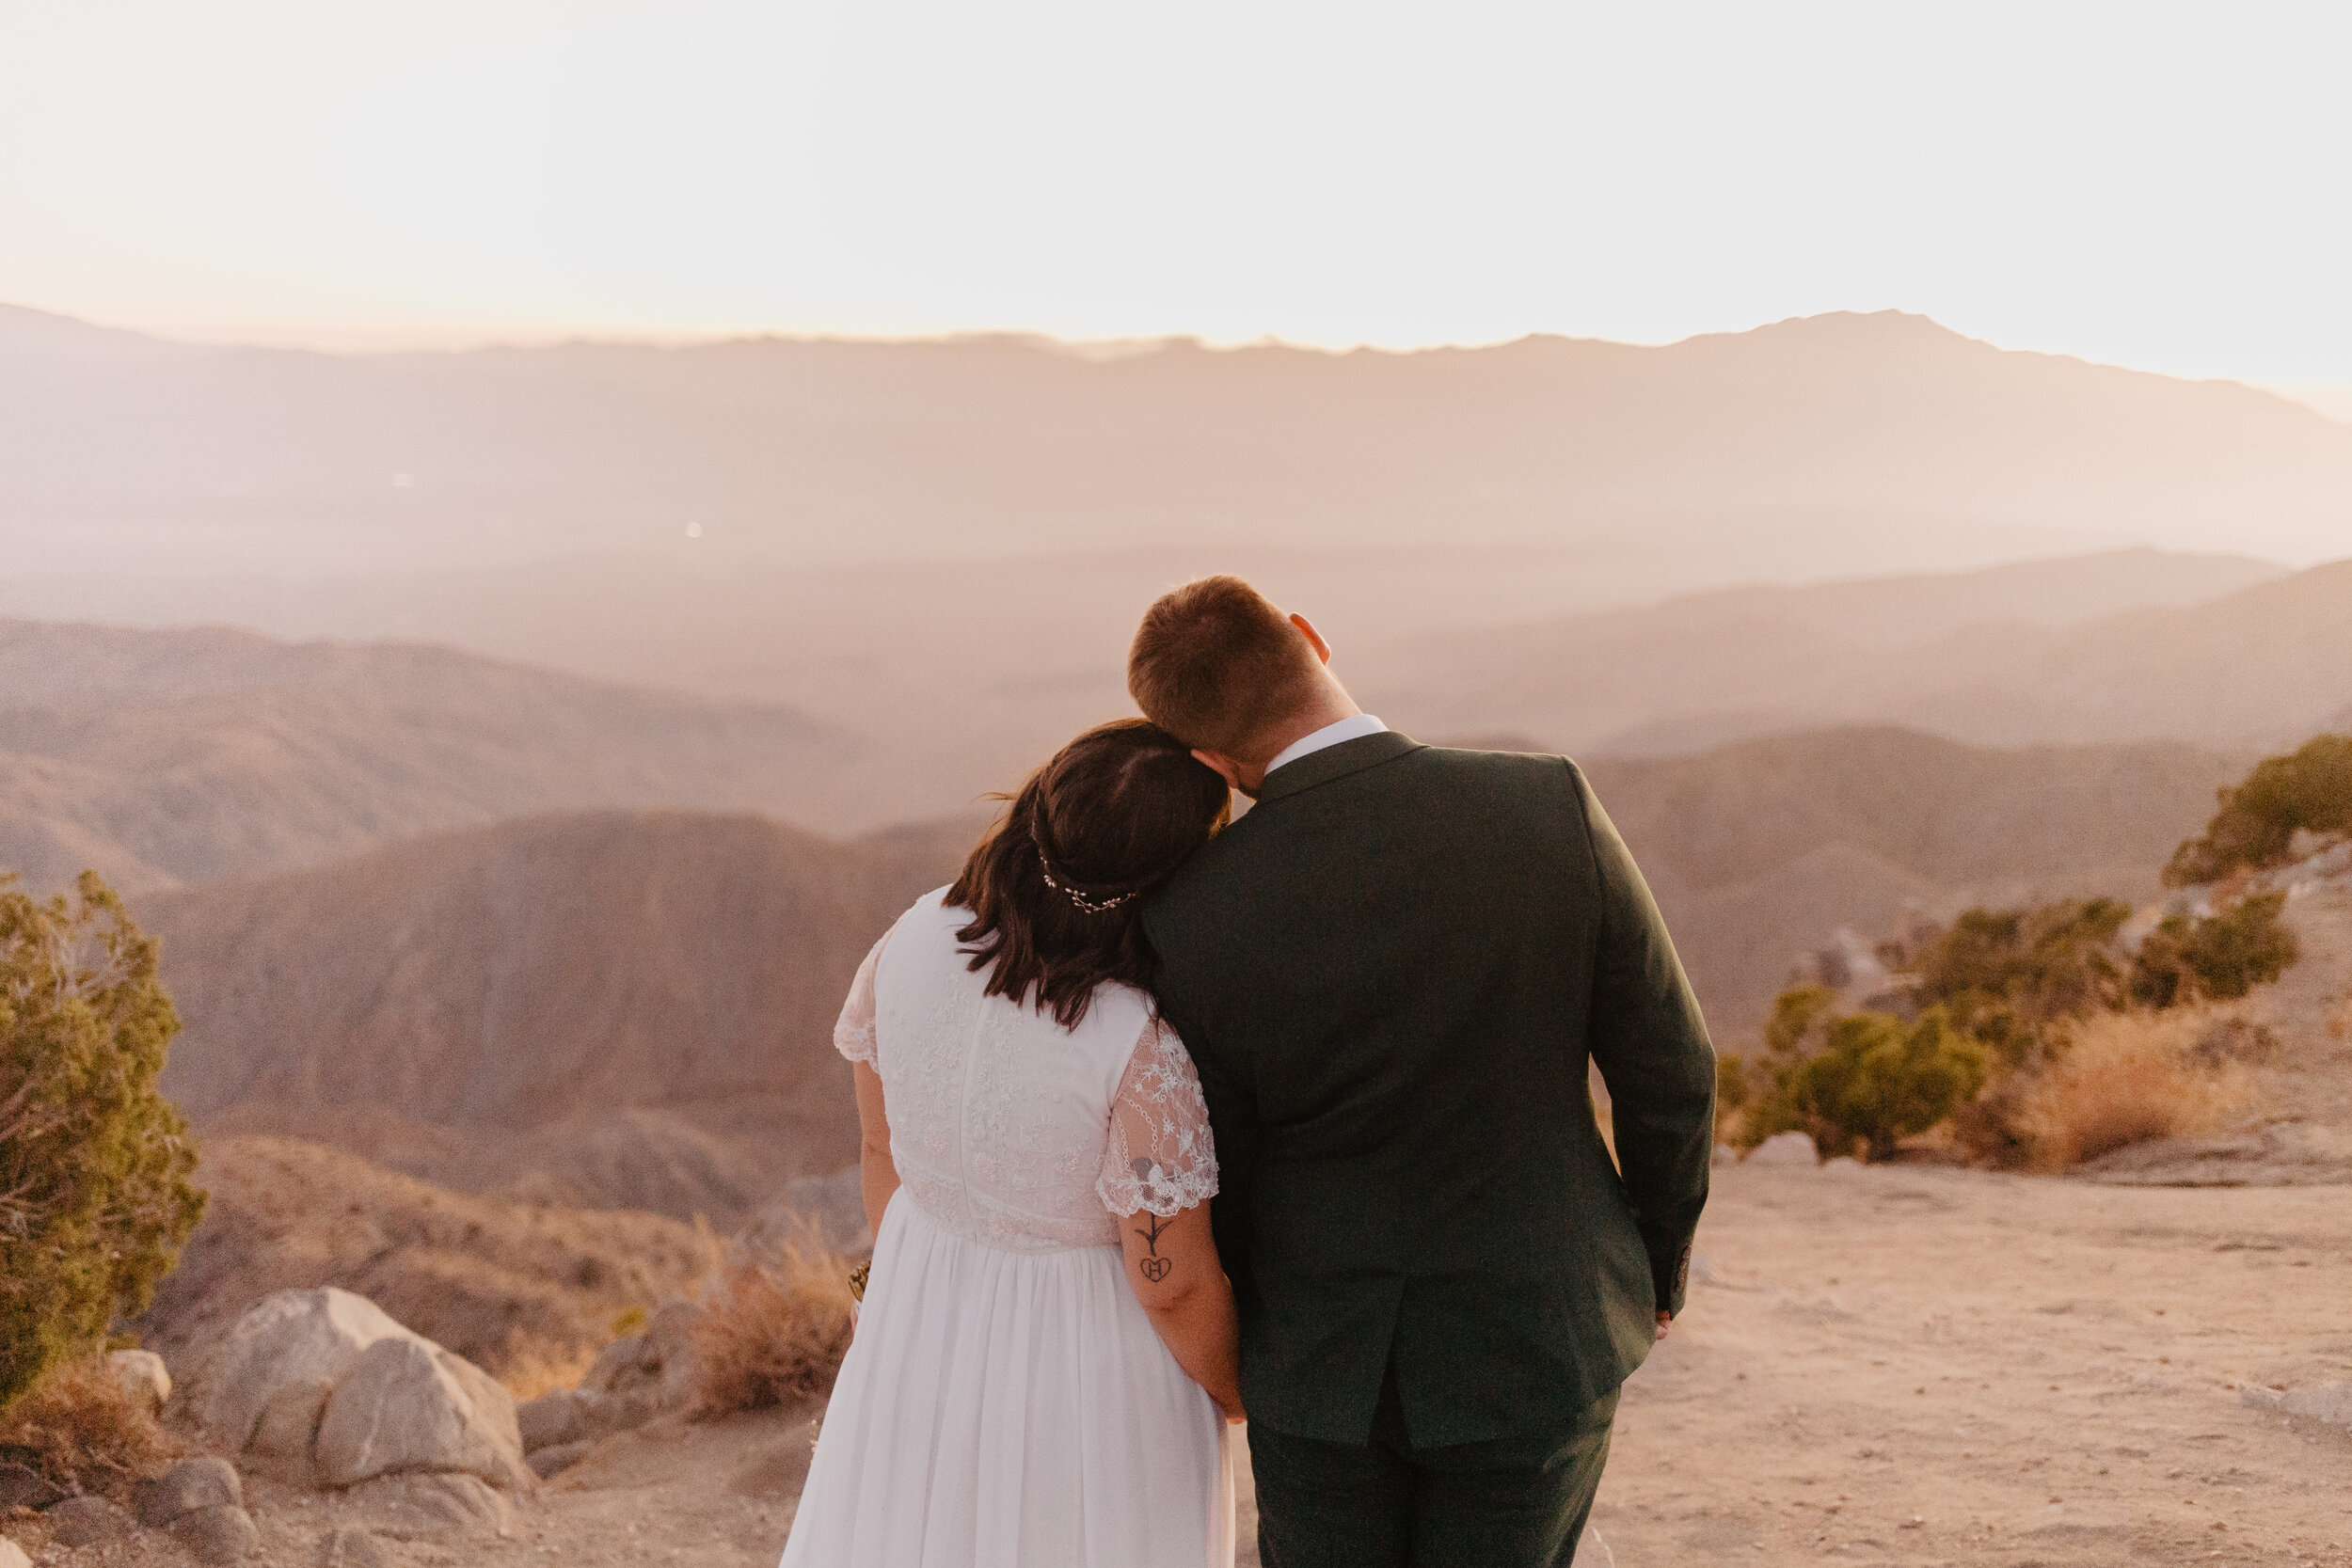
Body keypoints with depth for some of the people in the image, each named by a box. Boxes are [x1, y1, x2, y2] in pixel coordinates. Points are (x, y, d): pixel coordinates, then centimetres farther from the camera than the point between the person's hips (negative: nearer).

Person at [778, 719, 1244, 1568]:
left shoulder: (914, 941, -18)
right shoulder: (1143, 1051, -33)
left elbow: (884, 1142, -2)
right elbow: (1173, 1286, -21)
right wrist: (1241, 1396, 0)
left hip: (930, 1334, 5)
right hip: (1096, 1374, -5)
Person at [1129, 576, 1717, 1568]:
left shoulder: (1192, 924, -20)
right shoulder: (1552, 810, -17)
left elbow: (1209, 1188, -7)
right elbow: (1667, 1065, -7)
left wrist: (1235, 1346, 14)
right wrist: (1662, 1255, 11)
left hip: (1326, 1362, -1)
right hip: (1537, 1338, 1)